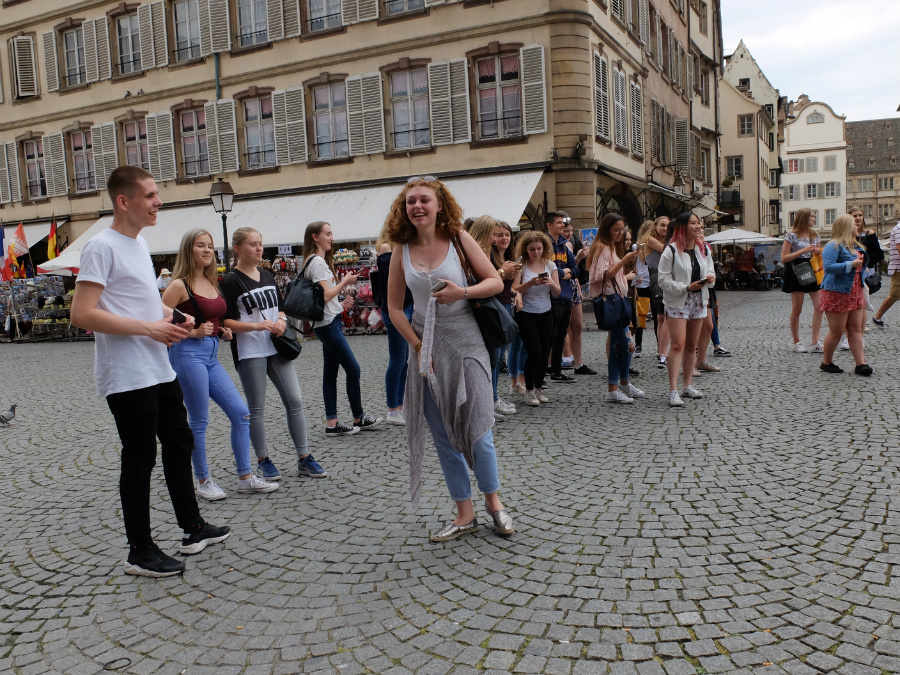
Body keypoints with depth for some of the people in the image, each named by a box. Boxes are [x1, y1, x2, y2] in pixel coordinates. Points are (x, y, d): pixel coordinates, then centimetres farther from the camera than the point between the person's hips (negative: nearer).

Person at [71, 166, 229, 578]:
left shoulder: (140, 243, 14)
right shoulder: (101, 247, -14)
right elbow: (82, 315, -22)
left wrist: (173, 319, 7)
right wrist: (150, 328, -21)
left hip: (159, 371, 10)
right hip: (127, 378, -9)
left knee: (179, 443, 17)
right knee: (140, 461, 0)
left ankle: (193, 529, 32)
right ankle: (140, 552, 15)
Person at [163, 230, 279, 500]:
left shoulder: (211, 282, 15)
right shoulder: (180, 285, -7)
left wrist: (223, 331, 9)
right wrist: (194, 332, -17)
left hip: (212, 355, 8)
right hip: (189, 353, -8)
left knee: (241, 414, 4)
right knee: (199, 422, 0)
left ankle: (245, 478, 12)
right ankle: (203, 481, 15)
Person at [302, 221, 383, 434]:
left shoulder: (321, 261, 18)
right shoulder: (317, 262, -13)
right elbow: (325, 295, -21)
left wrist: (340, 305, 13)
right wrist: (344, 282, -10)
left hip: (330, 323, 10)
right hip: (327, 324, -10)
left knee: (331, 372, 9)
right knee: (353, 369, -5)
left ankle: (332, 423, 11)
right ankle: (359, 418, 6)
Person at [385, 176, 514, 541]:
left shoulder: (458, 238, -5)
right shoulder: (402, 251, 1)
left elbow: (496, 282, -3)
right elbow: (394, 307, 4)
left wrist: (462, 292, -20)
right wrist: (418, 346, -5)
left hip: (464, 342, -3)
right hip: (426, 348, 3)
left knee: (476, 429, -2)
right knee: (443, 436, 8)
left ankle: (492, 500, 24)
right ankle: (465, 514, 23)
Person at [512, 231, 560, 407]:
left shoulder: (550, 265, 2)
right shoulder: (521, 265, -9)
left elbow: (557, 292, 0)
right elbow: (514, 290, -14)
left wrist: (551, 283, -21)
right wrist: (531, 283, -28)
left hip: (546, 314, 4)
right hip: (526, 314, -4)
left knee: (544, 353, 4)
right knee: (535, 352, -10)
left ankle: (538, 387, 20)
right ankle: (529, 390, 6)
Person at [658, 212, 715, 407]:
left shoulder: (704, 249, 10)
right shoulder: (671, 251, -10)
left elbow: (710, 272, 19)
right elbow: (664, 280, -12)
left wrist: (710, 278, -4)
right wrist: (686, 287, -20)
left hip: (699, 301, 6)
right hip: (677, 302, -6)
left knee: (692, 345, 12)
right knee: (677, 344, -14)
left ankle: (688, 385, 22)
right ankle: (673, 390, -13)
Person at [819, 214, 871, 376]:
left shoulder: (856, 246, 16)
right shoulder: (834, 246, -13)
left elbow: (862, 262, 34)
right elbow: (828, 266, -26)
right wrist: (851, 264, -23)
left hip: (855, 292, 9)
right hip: (837, 293, -9)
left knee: (856, 329, 5)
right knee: (837, 331, -2)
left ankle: (861, 363, 4)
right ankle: (826, 362, 13)